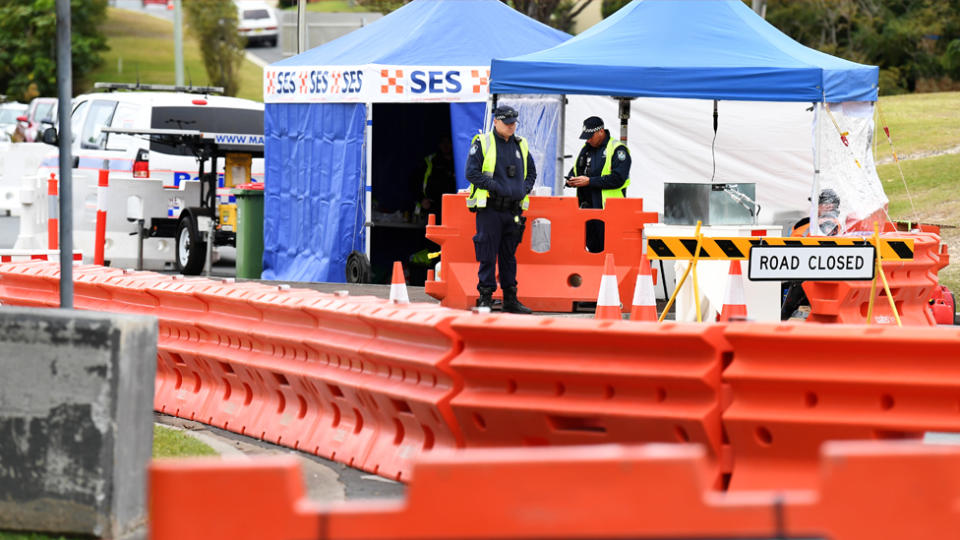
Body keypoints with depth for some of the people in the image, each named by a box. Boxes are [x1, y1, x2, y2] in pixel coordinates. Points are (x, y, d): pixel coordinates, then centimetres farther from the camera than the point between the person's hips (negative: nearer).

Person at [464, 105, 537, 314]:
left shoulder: (521, 146, 14)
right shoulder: (482, 144, -3)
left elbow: (531, 172, 24)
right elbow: (472, 172, -9)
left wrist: (524, 189, 4)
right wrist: (495, 187, -16)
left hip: (513, 209, 5)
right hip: (489, 210, -5)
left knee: (509, 255, 10)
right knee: (488, 255, -5)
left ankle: (511, 299, 15)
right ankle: (485, 298, 1)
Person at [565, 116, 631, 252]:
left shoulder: (617, 150, -8)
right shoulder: (586, 148, 16)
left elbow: (617, 179, -18)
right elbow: (575, 169, 27)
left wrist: (589, 181, -18)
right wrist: (571, 179, 2)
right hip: (586, 207, 7)